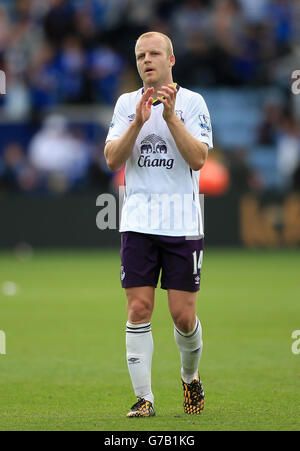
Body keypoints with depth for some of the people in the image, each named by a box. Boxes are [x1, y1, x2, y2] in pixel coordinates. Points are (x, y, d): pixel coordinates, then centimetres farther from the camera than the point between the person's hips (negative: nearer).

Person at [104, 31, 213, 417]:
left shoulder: (192, 102, 1)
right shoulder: (127, 103, 9)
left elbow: (198, 158, -10)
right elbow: (112, 159, -2)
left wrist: (171, 116, -18)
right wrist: (139, 121, -15)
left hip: (182, 222, -2)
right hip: (138, 222, 2)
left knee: (183, 314, -2)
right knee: (139, 310, -4)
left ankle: (190, 377, 25)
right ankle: (143, 397, 1)